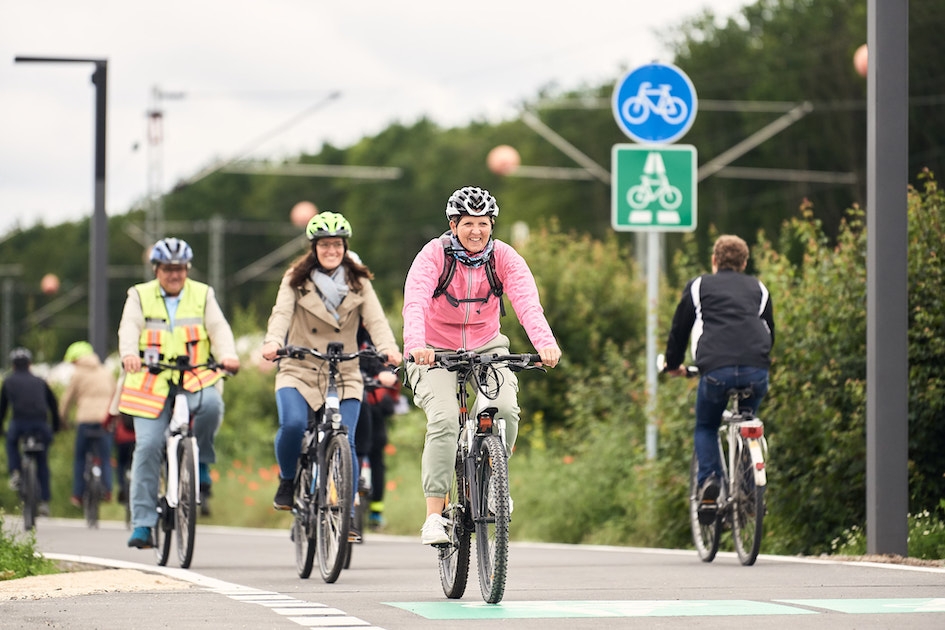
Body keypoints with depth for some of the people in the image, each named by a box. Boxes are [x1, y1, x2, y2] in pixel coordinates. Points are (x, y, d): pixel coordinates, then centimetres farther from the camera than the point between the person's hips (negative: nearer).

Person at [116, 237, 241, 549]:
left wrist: (228, 355, -24)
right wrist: (130, 354, -31)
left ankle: (201, 462, -6)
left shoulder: (202, 295, 11)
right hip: (152, 382, 0)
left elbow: (218, 327, -3)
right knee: (147, 446, -12)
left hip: (195, 380, 0)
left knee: (211, 405, -33)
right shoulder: (140, 296, 9)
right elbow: (129, 328, -8)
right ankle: (142, 523, -7)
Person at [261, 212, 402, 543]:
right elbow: (282, 313, -13)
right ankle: (287, 481, 2)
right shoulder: (296, 280, 3)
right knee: (293, 424, -27)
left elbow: (376, 320, -8)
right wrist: (272, 341, -34)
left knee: (344, 443, -11)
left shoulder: (359, 283, 5)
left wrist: (389, 348, -29)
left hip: (344, 375, 1)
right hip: (300, 371, -1)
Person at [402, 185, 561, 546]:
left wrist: (545, 343, -46)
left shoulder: (503, 257, -12)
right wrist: (415, 345, -52)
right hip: (436, 350, -2)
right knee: (443, 420, -24)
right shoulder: (434, 255, -18)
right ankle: (434, 515, -21)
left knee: (506, 409, -23)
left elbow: (527, 300, -27)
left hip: (485, 346, 2)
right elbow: (415, 302, -33)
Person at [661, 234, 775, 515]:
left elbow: (680, 329, 24)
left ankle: (709, 483, -3)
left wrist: (673, 364, 41)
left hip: (716, 368, -2)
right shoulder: (758, 288, 27)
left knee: (706, 428, 20)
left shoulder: (699, 286, 20)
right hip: (757, 370, 2)